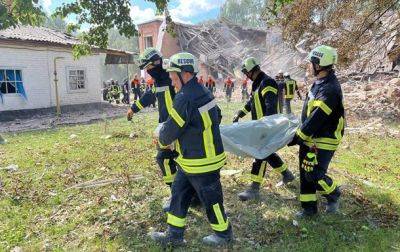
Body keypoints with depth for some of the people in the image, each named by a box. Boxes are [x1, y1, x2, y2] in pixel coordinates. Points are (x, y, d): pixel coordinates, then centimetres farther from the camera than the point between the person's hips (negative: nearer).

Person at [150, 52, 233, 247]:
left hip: (201, 164, -10)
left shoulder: (185, 99, -25)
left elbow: (170, 131, -19)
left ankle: (223, 234, 33)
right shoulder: (203, 92, 5)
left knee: (210, 199, 11)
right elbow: (217, 116, 17)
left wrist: (163, 139, 3)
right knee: (178, 194, 16)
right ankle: (174, 235, 30)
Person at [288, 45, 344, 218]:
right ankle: (309, 208, 25)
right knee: (305, 173, 12)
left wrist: (297, 138, -21)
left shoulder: (330, 89, -24)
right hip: (310, 138, 9)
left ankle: (334, 194, 26)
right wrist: (301, 133, 21)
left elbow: (316, 119, -26)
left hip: (323, 141, -9)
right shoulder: (319, 83, 7)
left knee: (314, 174, -5)